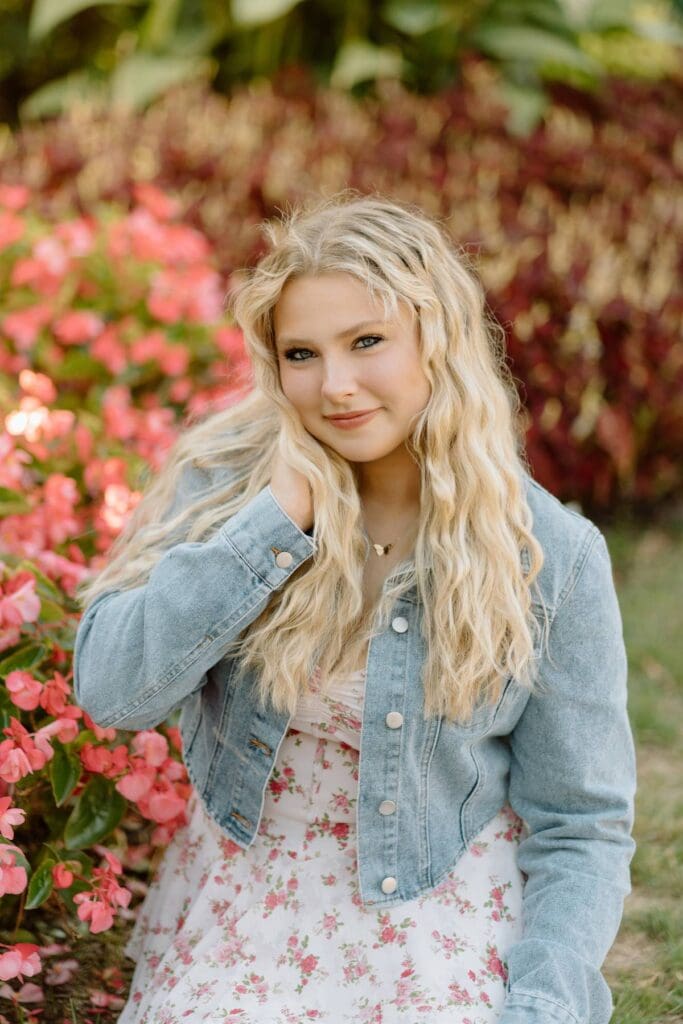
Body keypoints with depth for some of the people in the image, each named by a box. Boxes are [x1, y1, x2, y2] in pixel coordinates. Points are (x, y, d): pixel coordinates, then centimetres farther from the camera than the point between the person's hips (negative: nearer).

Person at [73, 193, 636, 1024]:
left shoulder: (552, 557, -8)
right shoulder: (228, 478, -5)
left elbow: (580, 829, -4)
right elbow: (110, 690, -14)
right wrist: (276, 518, -18)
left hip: (440, 941, -1)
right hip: (236, 928, 1)